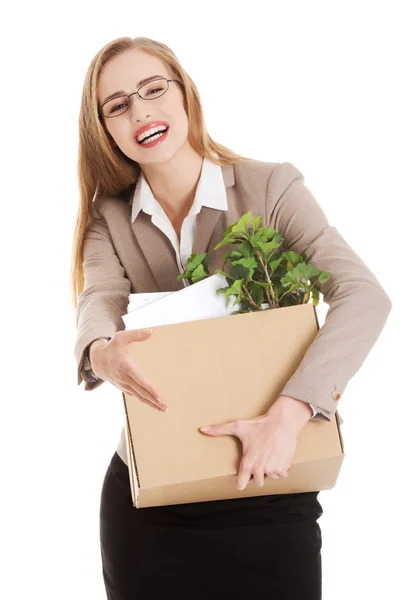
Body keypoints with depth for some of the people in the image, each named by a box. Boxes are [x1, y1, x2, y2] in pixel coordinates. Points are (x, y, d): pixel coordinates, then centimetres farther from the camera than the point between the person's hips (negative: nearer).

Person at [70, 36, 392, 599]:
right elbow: (100, 300, -15)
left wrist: (288, 414, -32)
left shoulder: (271, 187, -9)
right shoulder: (108, 219, 3)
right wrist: (102, 352, -39)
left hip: (268, 501, -2)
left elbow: (364, 296, -20)